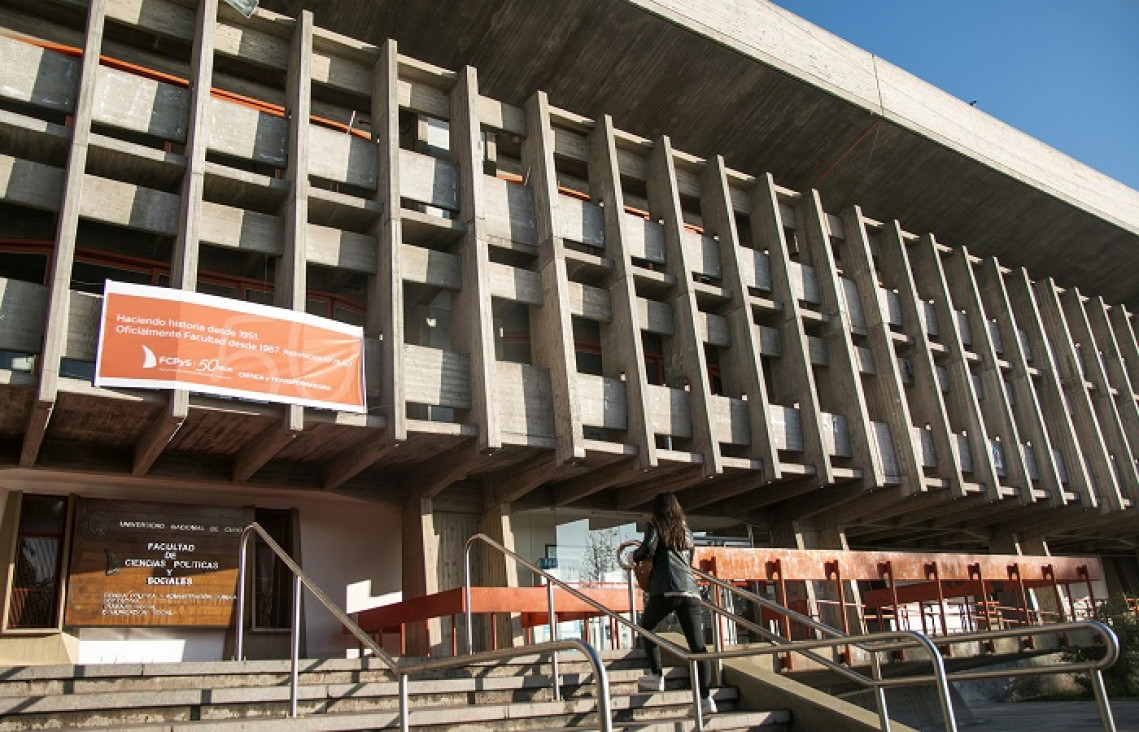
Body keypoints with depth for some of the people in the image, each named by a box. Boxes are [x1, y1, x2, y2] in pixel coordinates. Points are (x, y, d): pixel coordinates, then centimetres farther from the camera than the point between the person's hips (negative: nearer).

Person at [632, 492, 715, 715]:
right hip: (690, 590, 4)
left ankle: (656, 676, 11)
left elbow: (648, 549, -7)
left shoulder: (655, 525, 9)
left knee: (646, 627, 19)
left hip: (666, 588, -4)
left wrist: (635, 556, 13)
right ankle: (705, 697, -9)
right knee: (697, 644, -1)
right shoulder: (685, 530, 25)